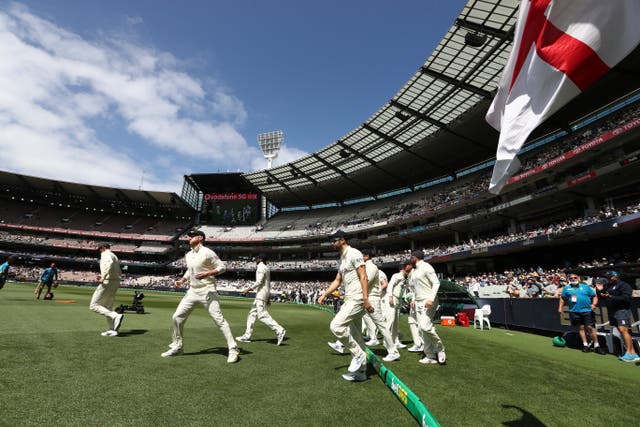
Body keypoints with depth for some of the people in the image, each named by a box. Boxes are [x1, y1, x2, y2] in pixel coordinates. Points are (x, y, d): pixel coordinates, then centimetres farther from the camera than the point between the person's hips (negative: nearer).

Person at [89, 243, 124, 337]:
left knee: (94, 306, -4)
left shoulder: (105, 254, -6)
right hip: (116, 282, 9)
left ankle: (115, 316, -20)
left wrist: (103, 277, -27)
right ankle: (112, 330, 14)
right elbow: (119, 273, 24)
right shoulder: (114, 256, 23)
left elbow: (110, 263, -30)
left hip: (107, 283, -9)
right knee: (107, 307, 16)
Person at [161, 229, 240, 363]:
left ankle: (233, 349, -1)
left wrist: (206, 274, -24)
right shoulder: (188, 255, 11)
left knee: (219, 320, -9)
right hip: (192, 291, 8)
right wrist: (182, 280, 10)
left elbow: (222, 267, -13)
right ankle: (177, 347, 29)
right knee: (176, 317, 9)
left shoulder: (207, 252, -12)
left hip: (207, 292, -8)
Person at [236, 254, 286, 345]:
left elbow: (259, 281, -20)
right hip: (262, 294, 10)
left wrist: (249, 289, -15)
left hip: (261, 293, -10)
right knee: (252, 314, 13)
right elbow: (268, 284, 22)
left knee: (262, 315, -15)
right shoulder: (266, 268, 20)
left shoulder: (261, 267, -9)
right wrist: (268, 297, 24)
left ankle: (279, 330, -21)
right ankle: (247, 336, 17)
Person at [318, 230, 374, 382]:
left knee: (336, 326, -17)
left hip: (357, 299, -10)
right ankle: (360, 372, 24)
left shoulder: (354, 253, -11)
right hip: (349, 300, 10)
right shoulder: (343, 258, 18)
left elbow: (363, 277, -17)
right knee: (355, 335, 13)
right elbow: (337, 280, 21)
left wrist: (366, 299, -23)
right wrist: (324, 294, 12)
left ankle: (358, 354, -1)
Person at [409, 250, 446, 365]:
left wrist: (431, 299, -23)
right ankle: (431, 356, 9)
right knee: (422, 329, 3)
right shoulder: (414, 271, 17)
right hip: (419, 302, 8)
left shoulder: (426, 267, -8)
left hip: (428, 301, -8)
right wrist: (414, 299, 15)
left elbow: (436, 283, -14)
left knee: (425, 326, -20)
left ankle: (440, 349, 2)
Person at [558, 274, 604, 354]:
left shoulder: (586, 287, 9)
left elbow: (594, 296, 9)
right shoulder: (566, 288, 9)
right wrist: (560, 307, 7)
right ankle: (585, 345, 16)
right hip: (574, 311, 1)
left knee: (590, 327, -4)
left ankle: (596, 346, 8)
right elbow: (562, 298, 14)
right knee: (581, 327, 7)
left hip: (587, 310, -1)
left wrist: (594, 304, -7)